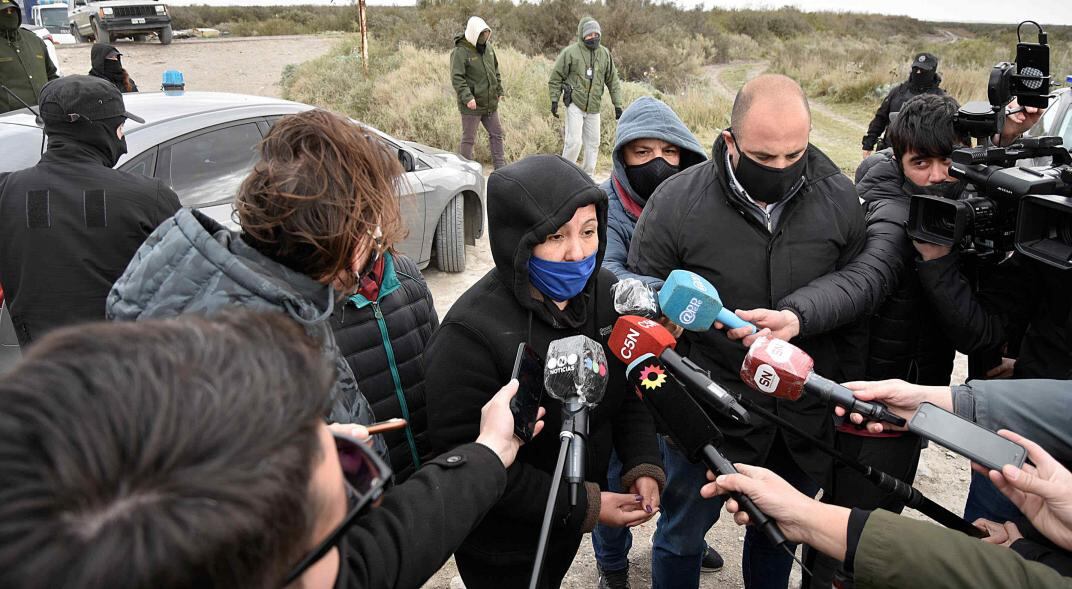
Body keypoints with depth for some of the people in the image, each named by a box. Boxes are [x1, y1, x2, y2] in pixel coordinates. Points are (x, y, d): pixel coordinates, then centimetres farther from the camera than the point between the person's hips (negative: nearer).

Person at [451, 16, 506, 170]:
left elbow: (495, 70, 20)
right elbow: (456, 78, -21)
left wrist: (499, 90, 15)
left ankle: (500, 167, 24)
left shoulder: (488, 47, 8)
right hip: (472, 105, -7)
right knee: (468, 139, 2)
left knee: (496, 134, 13)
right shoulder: (460, 52, -15)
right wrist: (467, 97, -29)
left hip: (490, 103, 8)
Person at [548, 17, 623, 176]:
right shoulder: (570, 52, -6)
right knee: (574, 141, -12)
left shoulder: (604, 53, 7)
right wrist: (554, 100, -4)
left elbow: (613, 81, 12)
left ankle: (588, 176, 20)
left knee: (593, 142, 8)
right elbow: (556, 78, 0)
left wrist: (617, 105, 9)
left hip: (594, 107, 5)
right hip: (575, 104, -5)